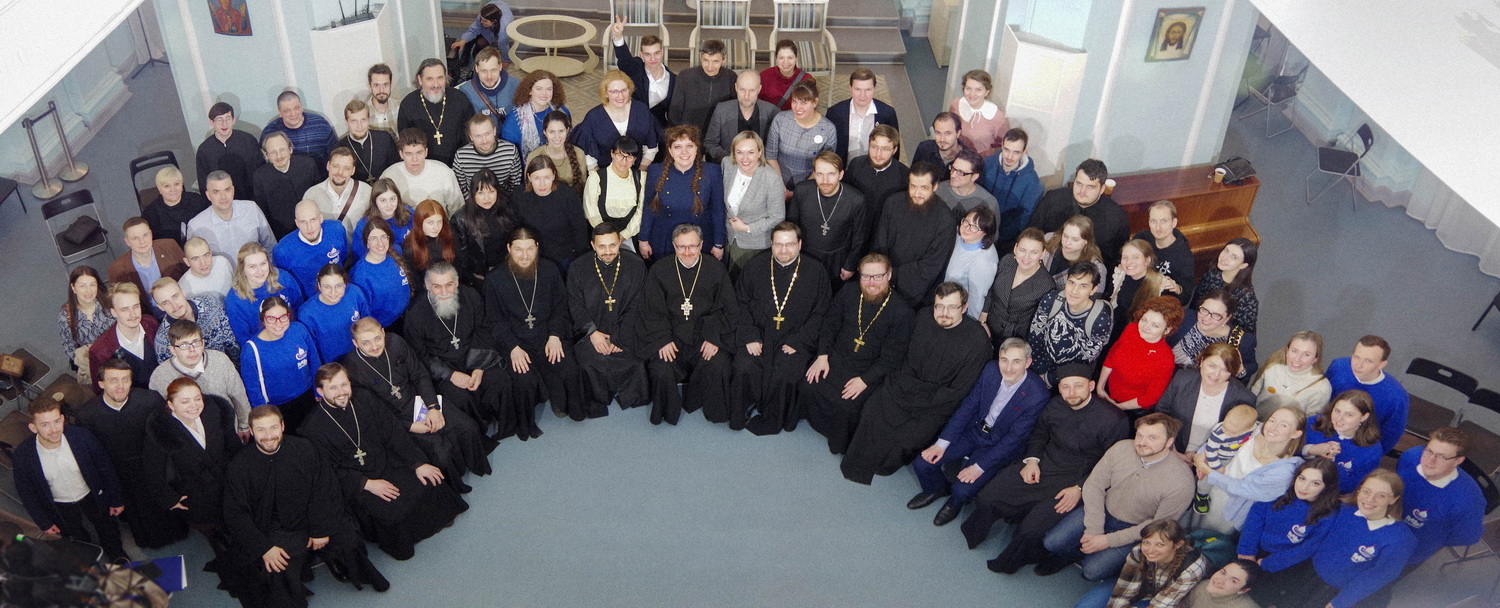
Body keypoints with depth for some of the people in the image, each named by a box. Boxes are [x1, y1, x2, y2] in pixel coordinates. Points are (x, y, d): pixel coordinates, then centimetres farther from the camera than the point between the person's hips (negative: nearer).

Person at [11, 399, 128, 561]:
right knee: (80, 541, 22)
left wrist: (116, 499, -4)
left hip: (91, 495, 0)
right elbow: (27, 493, -9)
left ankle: (120, 560, 53)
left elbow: (105, 467, -12)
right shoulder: (22, 456, -27)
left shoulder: (82, 437, -28)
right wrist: (44, 522, -2)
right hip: (60, 507, 0)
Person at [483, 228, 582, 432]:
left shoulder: (549, 270, 2)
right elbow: (495, 321, -2)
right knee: (525, 381, -27)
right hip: (515, 339, -2)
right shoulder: (495, 279, -5)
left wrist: (555, 335, -8)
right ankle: (525, 425, 1)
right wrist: (513, 347, -16)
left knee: (569, 371, -22)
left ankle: (561, 404, 12)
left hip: (549, 333, 2)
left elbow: (560, 307, 8)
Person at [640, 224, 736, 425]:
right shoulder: (659, 271, 2)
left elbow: (728, 310, 4)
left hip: (705, 336, 0)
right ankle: (667, 413, 4)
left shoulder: (716, 270, 1)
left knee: (717, 367, -26)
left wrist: (715, 338, -10)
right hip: (670, 338, 0)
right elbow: (652, 311, 2)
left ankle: (714, 411, 4)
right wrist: (663, 340, -12)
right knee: (661, 372, -25)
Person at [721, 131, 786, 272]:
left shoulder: (772, 180, -29)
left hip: (757, 246, -4)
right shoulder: (727, 164, -15)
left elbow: (777, 218, -18)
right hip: (730, 238, 4)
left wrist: (747, 228, -18)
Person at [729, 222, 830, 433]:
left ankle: (772, 420, 0)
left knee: (785, 375, -26)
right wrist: (749, 336, -8)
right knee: (745, 369, -25)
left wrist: (798, 342, -9)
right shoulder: (754, 266, 2)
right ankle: (738, 415, -1)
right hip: (757, 333, 1)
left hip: (794, 338, -1)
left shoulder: (814, 272, -1)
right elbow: (741, 303, 5)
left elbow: (820, 313, 2)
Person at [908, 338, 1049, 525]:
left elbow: (1015, 437, -21)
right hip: (974, 430, 4)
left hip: (1002, 445, -4)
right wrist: (942, 443, -9)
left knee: (962, 490, -23)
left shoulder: (1038, 395, -26)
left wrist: (980, 467, -21)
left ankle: (954, 502, 16)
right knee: (922, 463, -9)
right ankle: (937, 489, 26)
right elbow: (967, 407, -3)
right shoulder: (990, 371, -12)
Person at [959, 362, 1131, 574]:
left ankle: (1007, 564, 9)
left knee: (1031, 531, -22)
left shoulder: (1113, 420, -15)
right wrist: (1032, 460, 1)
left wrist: (1080, 488, -17)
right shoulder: (1054, 407, 2)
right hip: (1042, 467, 5)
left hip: (1073, 483, -5)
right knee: (987, 498, -8)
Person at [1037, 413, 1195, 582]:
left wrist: (1109, 540, -17)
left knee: (1093, 571, -20)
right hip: (1103, 511, 3)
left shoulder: (1181, 482, -24)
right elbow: (1093, 486, -6)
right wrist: (1093, 530, -15)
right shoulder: (1121, 449, -14)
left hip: (1134, 530, -3)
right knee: (1052, 542, -11)